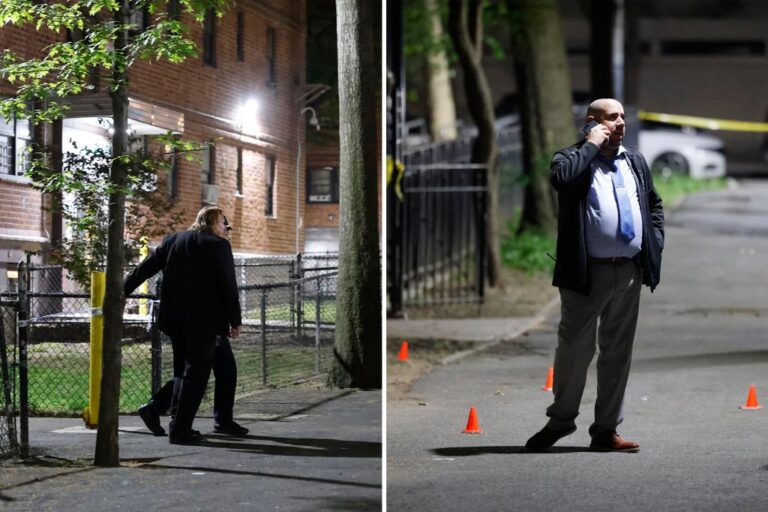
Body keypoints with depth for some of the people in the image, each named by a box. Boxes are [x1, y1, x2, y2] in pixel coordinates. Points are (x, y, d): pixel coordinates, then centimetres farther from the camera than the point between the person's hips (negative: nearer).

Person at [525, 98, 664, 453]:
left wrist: (655, 243, 12)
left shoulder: (635, 162, 17)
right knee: (575, 348, 1)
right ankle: (561, 420, 20)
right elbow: (560, 177, -26)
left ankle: (606, 430, 17)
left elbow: (654, 204, 26)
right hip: (588, 274, -5)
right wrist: (592, 145, -16)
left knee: (617, 353, 9)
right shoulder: (574, 158, -3)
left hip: (630, 274, 5)